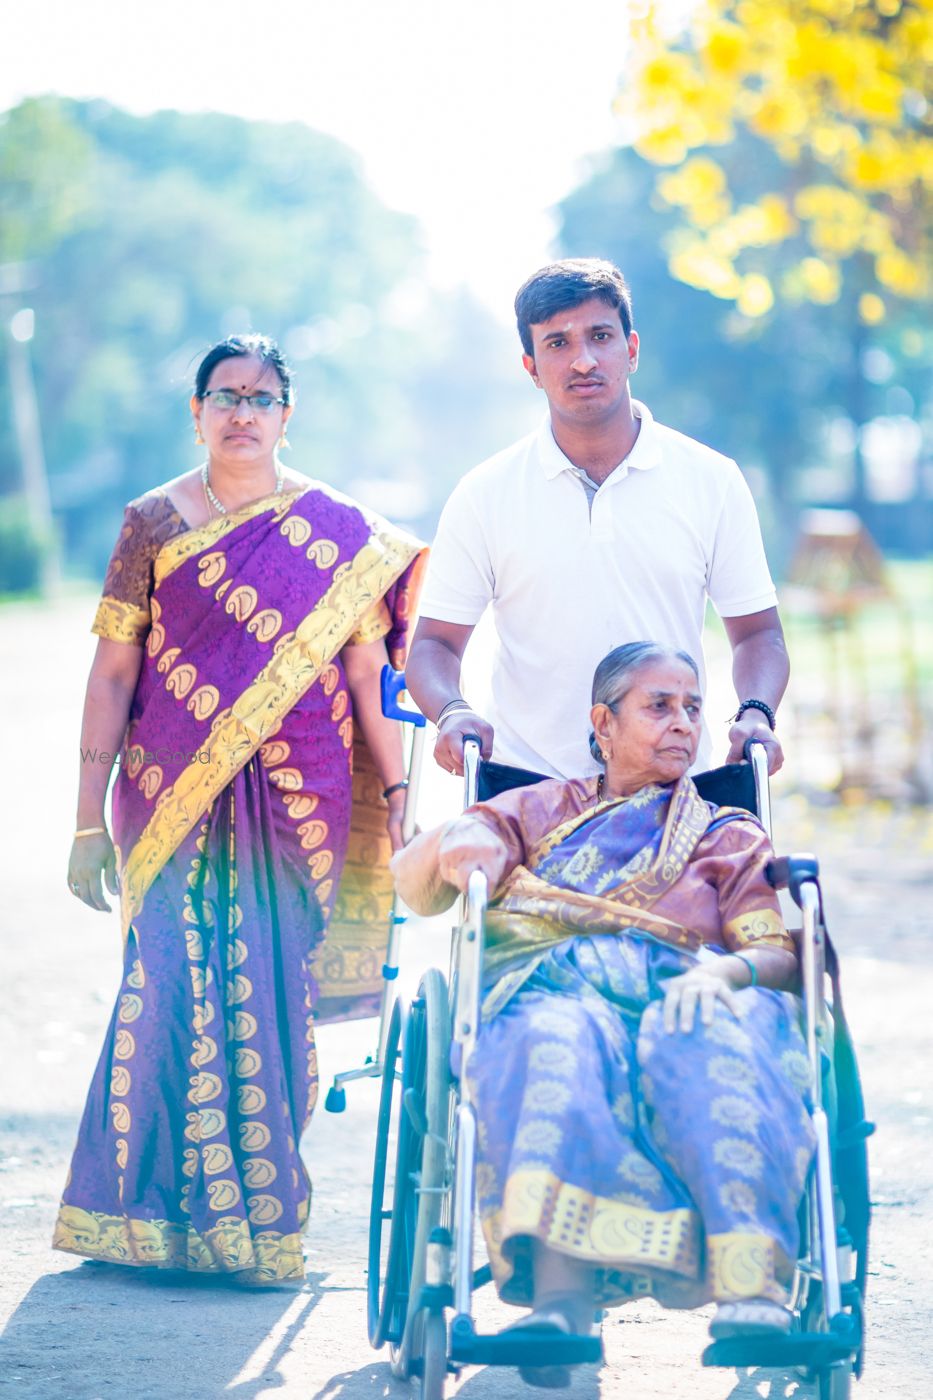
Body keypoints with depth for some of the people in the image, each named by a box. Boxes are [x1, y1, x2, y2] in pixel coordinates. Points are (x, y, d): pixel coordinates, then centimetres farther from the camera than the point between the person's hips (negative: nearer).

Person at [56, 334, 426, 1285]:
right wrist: (90, 816, 1)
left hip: (296, 803, 1)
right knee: (176, 985, -8)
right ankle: (165, 1205, 6)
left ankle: (257, 1205, 13)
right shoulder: (154, 523, 5)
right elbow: (111, 673, 4)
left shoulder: (337, 531, 6)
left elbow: (368, 670, 7)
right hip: (174, 798, -1)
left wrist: (397, 794, 1)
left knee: (272, 991, -1)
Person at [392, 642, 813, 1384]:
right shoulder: (543, 810, 30)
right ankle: (561, 1300, -59)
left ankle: (753, 1288, -58)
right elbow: (412, 883, 19)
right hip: (552, 994, 0)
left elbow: (777, 954, 11)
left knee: (698, 1043, -39)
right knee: (557, 1043, -40)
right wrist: (451, 845, -7)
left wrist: (719, 971, -14)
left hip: (677, 997, 0)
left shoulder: (730, 837, 29)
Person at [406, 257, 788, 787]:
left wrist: (756, 714, -7)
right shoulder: (485, 495, 6)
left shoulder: (713, 481, 7)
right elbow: (436, 643, 9)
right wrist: (451, 712, -12)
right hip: (524, 782, 0)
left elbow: (757, 633, 13)